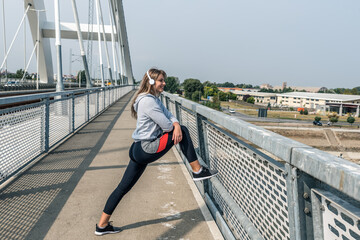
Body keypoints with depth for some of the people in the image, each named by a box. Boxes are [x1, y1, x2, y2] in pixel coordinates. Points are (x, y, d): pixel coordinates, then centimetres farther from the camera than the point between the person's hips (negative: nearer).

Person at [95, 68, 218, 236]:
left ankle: (102, 225, 25)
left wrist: (176, 124, -10)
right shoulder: (147, 100, -16)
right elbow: (166, 125, -18)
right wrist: (174, 127, 5)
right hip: (147, 148, -10)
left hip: (138, 149, 10)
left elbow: (168, 116, 13)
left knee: (124, 187, 14)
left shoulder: (154, 99, 17)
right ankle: (197, 171, 8)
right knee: (183, 132, 0)